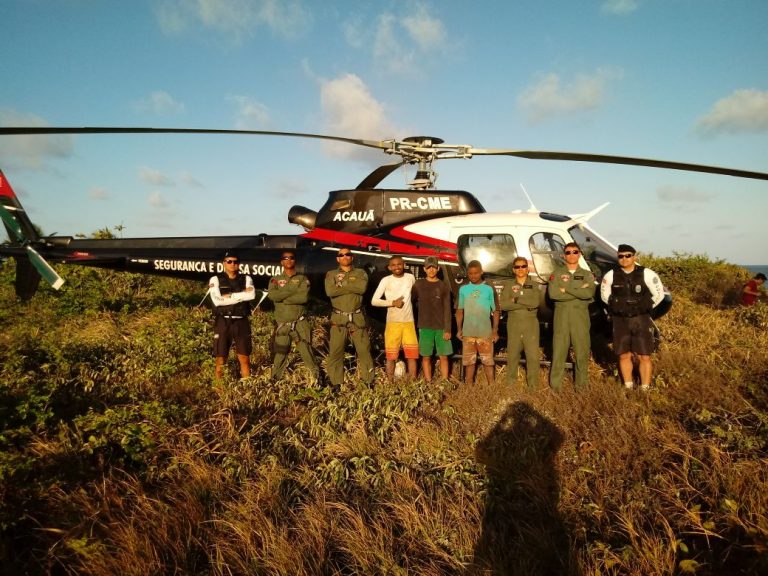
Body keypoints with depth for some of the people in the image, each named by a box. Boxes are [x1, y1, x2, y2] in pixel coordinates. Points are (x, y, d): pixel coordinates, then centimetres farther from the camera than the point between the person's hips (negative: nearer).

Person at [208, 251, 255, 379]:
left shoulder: (246, 279, 8)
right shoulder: (215, 279, 3)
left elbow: (251, 295, -13)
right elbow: (217, 300, -13)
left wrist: (229, 296, -12)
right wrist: (242, 296, -10)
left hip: (242, 322, 1)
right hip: (223, 322, -1)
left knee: (244, 358, 4)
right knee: (221, 360, 3)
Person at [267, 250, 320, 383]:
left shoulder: (303, 279, 4)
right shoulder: (275, 280, 9)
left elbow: (304, 297, -14)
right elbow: (272, 295, -12)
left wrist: (283, 298, -11)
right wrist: (293, 290, -12)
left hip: (300, 324, -2)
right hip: (282, 325, 2)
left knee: (307, 353, 0)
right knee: (279, 355, 9)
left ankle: (318, 379, 11)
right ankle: (274, 381, 25)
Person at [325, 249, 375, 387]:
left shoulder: (360, 273, 9)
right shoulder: (331, 274, 9)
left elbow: (362, 287, -13)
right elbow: (330, 291, -11)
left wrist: (343, 283, -11)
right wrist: (352, 287, -10)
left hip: (357, 318, 0)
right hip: (338, 318, 0)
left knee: (364, 349, 3)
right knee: (335, 351, 1)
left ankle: (369, 380, 15)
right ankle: (336, 382, 12)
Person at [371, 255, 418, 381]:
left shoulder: (410, 277, 3)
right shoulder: (386, 280, -5)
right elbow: (374, 301, -8)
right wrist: (393, 303, -15)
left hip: (409, 322, 2)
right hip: (393, 323, -2)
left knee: (412, 355, 3)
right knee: (391, 356, 2)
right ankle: (390, 383, 13)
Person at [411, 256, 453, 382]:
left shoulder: (444, 286, 4)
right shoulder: (419, 284, 5)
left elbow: (447, 309, 1)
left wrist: (447, 329, -5)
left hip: (441, 327, 0)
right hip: (425, 327, 0)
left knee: (443, 357, 1)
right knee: (426, 357, 2)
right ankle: (428, 383, 10)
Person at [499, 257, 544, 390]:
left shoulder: (536, 286, 5)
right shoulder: (508, 285, 4)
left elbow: (536, 302, -14)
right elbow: (503, 305, -11)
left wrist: (516, 300, -14)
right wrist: (527, 305, -14)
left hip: (531, 325, 0)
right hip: (514, 325, 1)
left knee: (533, 356, -2)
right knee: (512, 355, 8)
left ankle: (533, 386, 9)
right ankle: (510, 384, 22)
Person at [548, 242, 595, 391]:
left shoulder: (587, 275, 11)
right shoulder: (557, 273, 8)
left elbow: (589, 293, -10)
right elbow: (552, 293, -10)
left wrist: (566, 289, -9)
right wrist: (579, 292, -9)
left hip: (581, 316, 1)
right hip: (561, 315, -1)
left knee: (582, 352, 3)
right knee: (558, 352, 0)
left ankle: (581, 385, 14)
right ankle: (555, 385, 5)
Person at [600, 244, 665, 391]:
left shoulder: (646, 274, -5)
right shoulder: (611, 275, -1)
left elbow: (659, 294, 5)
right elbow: (604, 295, 12)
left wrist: (645, 308, 7)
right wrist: (618, 307, 10)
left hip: (641, 320, -1)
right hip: (620, 320, 2)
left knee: (644, 357, 0)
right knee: (624, 356, 8)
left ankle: (645, 389, 9)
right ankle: (628, 387, 20)